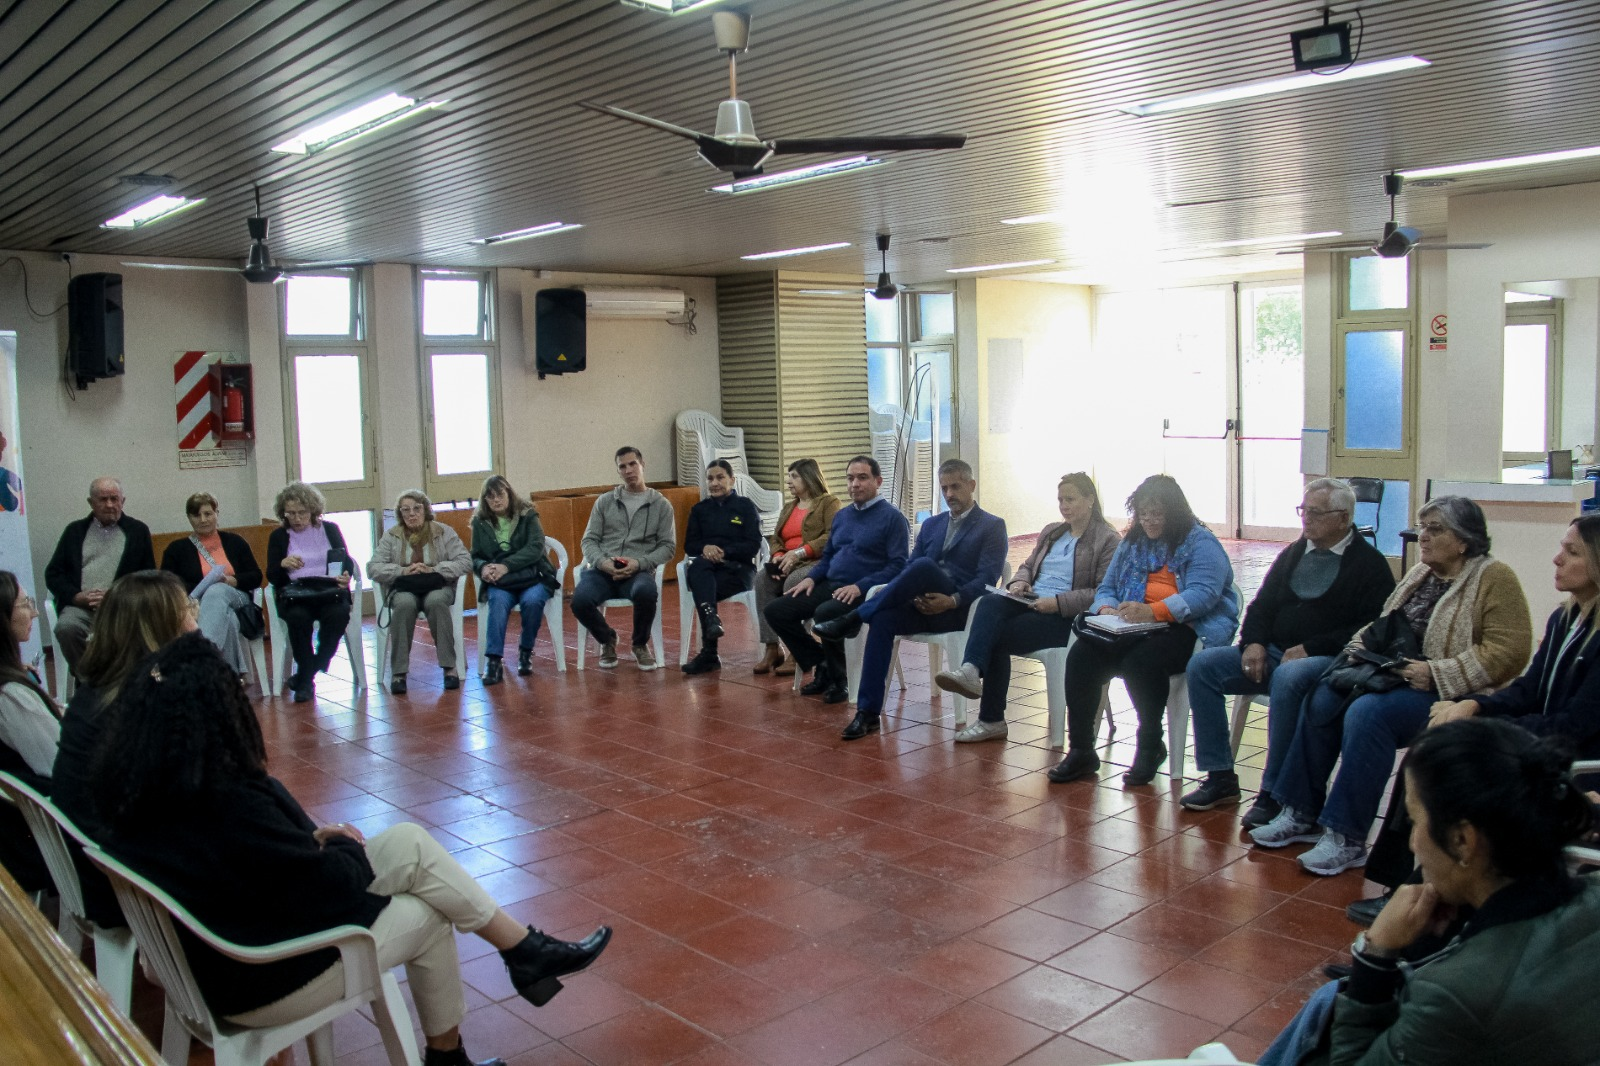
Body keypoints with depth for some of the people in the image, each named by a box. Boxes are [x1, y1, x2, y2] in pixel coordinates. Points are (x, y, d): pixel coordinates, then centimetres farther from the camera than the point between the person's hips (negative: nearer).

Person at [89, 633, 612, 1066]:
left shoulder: (135, 794, -7)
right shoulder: (232, 804, -33)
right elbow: (336, 885, -22)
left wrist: (310, 842, 1)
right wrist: (346, 847, -2)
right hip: (265, 985, -8)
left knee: (411, 843, 4)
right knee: (426, 917, 11)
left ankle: (525, 948, 13)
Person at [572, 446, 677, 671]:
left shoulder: (661, 505, 10)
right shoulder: (604, 502, 15)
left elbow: (668, 547, 4)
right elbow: (589, 540, 11)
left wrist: (639, 563, -13)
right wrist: (602, 562, -12)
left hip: (639, 571, -1)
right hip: (603, 570, 2)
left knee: (646, 592, -39)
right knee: (580, 600, -32)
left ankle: (640, 644, -5)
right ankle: (607, 639, 4)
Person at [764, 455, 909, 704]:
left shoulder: (892, 517, -4)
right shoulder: (841, 515, 18)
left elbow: (898, 565, -12)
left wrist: (860, 586, -22)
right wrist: (811, 577, 5)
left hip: (864, 592, -8)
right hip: (830, 585, 8)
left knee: (825, 613, -36)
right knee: (775, 611, -6)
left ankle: (838, 679, -12)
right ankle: (820, 664, 5)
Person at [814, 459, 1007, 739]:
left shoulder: (993, 526, 5)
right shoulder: (931, 525, 22)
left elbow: (986, 579, -6)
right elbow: (907, 570, 15)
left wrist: (952, 601, -22)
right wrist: (912, 595, -8)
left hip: (960, 610, -4)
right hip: (925, 605, 5)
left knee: (924, 566, -34)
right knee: (883, 618, -29)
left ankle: (853, 618, -26)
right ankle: (868, 712, -28)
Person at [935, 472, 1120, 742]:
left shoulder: (1108, 541, 1)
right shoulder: (1051, 532, 24)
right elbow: (1028, 566, 30)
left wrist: (1058, 602, -19)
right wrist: (1019, 581, 4)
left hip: (1065, 616, -6)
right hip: (1030, 603, 6)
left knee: (998, 635, -26)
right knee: (989, 604, -28)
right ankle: (971, 670, -43)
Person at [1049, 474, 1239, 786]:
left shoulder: (1201, 543, -1)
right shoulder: (1132, 543, 21)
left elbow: (1204, 594, -16)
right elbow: (1107, 587, 19)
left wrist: (1152, 611, -29)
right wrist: (1106, 609, -7)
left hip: (1187, 629, -6)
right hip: (1134, 629, 6)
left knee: (1140, 661, -36)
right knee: (1082, 653, -21)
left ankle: (1151, 746, -11)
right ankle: (1081, 750, -14)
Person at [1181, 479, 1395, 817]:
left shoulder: (1369, 563, 0)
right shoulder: (1292, 554, 19)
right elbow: (1261, 606, 21)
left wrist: (1310, 649, -18)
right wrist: (1253, 643, -1)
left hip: (1328, 661, -7)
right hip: (1275, 652, 7)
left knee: (1287, 679, -40)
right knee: (1202, 665, -13)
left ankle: (1274, 794, -29)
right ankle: (1220, 777, -10)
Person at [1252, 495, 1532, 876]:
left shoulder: (1493, 578, -6)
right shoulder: (1420, 574, 17)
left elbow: (1509, 650, -16)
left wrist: (1436, 673, -22)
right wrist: (1359, 650, 2)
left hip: (1448, 692, -7)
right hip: (1391, 676, 8)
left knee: (1369, 712, -32)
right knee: (1322, 698, -17)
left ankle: (1347, 839, -25)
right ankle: (1301, 814, -10)